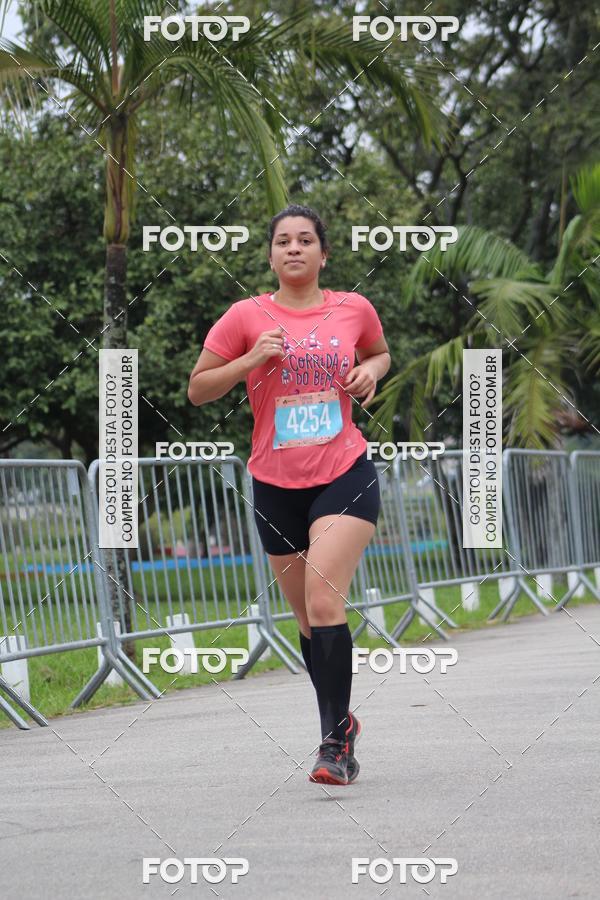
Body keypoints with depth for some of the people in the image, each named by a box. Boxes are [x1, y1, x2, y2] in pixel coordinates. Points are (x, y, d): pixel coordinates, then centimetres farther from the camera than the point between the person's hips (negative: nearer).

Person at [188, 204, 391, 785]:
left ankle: (334, 741, -18)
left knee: (324, 601, -19)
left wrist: (371, 370, 1)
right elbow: (197, 389, 3)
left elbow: (380, 352, 25)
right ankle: (342, 724, 32)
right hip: (275, 484, 2)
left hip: (345, 476, -2)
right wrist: (251, 360, -13)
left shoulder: (353, 309, 4)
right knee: (309, 619, 10)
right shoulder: (247, 317, -1)